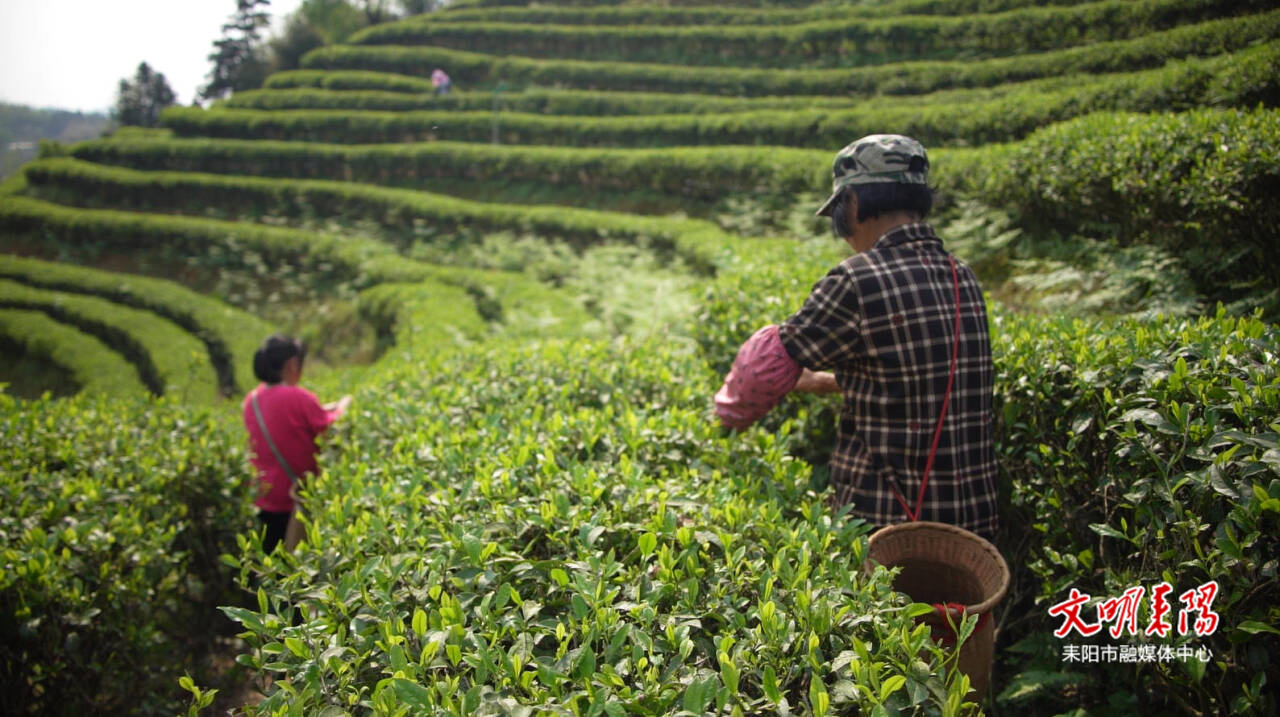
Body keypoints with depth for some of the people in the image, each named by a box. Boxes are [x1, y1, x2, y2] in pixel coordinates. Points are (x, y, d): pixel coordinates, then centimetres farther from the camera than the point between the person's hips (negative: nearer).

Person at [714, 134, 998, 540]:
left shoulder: (859, 282, -17)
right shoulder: (964, 281, 7)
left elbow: (772, 360, -7)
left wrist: (731, 410, 14)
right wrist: (832, 381, 35)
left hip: (888, 525, -7)